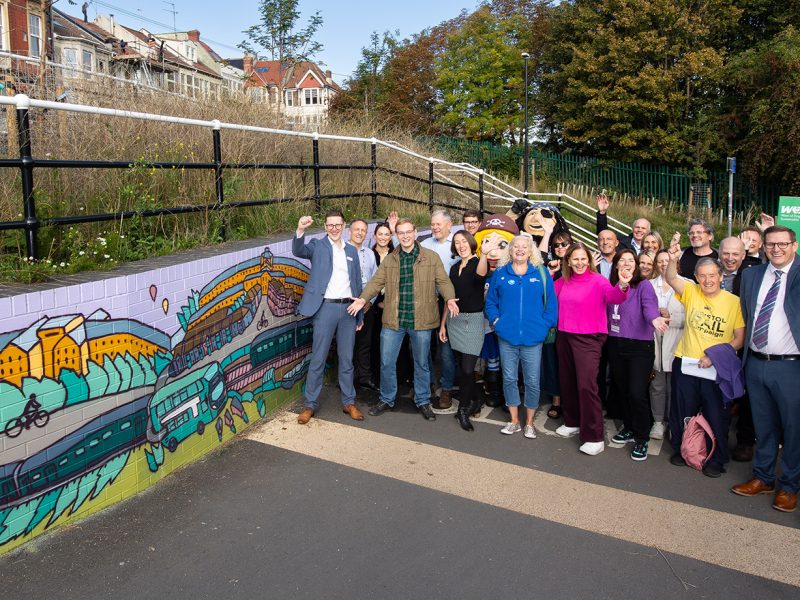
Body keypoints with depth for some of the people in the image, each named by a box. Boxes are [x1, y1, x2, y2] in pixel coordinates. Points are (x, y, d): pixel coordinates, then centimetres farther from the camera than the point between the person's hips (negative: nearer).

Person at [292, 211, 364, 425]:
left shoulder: (352, 250, 12)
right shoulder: (318, 246, 1)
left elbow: (357, 282, 14)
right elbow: (298, 251, -21)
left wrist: (360, 315, 12)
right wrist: (300, 230, -40)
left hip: (348, 308, 3)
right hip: (326, 308, -3)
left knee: (347, 358, 11)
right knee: (318, 359, 2)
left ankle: (349, 402, 22)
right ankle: (310, 404, 13)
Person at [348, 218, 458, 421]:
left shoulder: (431, 257, 1)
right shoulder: (389, 260, 8)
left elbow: (443, 281, -2)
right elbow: (377, 282, 3)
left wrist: (449, 298, -21)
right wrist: (362, 298, -13)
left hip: (421, 321, -2)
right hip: (393, 320, 2)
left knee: (421, 363, 12)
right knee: (387, 362, 7)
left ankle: (423, 401, 28)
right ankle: (387, 400, 26)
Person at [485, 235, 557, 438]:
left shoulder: (541, 272, 2)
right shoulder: (500, 273, 5)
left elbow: (551, 301, 2)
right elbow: (490, 300, 10)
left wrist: (546, 324, -5)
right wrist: (496, 320, -2)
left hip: (533, 337, -1)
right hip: (507, 337, 1)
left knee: (532, 381, 4)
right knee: (509, 379, 9)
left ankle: (529, 423, 19)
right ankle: (514, 421, 23)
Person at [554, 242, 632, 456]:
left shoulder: (598, 280, -11)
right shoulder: (563, 282, 6)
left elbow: (613, 296, -28)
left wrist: (622, 286, -50)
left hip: (588, 339, -6)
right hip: (564, 336, 6)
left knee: (586, 385, -13)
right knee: (567, 382, 16)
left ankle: (594, 438, -5)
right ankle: (573, 423, 36)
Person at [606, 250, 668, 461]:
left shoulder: (643, 285, -6)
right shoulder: (611, 286, 9)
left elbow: (649, 305, -26)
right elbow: (607, 313, 8)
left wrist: (654, 318, -44)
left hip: (640, 346, -5)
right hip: (615, 346, 5)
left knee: (637, 393, -10)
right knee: (621, 389, 14)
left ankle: (641, 438, 7)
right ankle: (629, 428, 34)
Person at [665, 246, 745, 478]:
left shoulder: (734, 302, -5)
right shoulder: (691, 292, -1)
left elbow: (739, 339, -4)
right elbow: (671, 279, -21)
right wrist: (673, 260, -41)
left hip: (717, 369, -1)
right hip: (685, 364, 2)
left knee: (717, 417, 7)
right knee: (682, 413, 14)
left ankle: (716, 460, 25)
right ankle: (681, 451, 34)